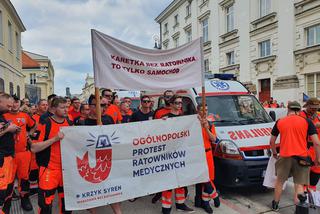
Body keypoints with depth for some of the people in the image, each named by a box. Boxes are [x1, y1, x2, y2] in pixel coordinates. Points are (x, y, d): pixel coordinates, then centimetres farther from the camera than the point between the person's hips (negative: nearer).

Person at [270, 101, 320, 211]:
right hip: (301, 157, -1)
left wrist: (274, 153, 26)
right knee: (299, 185, 6)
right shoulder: (307, 122, 1)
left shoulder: (279, 122, 6)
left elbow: (272, 141, 12)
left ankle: (275, 205, 32)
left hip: (284, 156, 2)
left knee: (279, 181, 18)